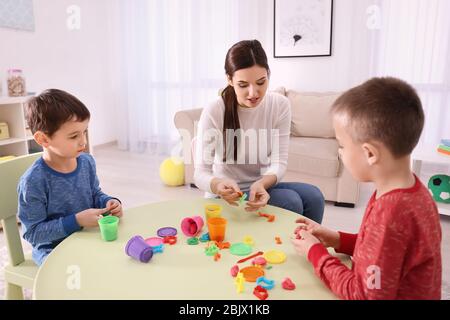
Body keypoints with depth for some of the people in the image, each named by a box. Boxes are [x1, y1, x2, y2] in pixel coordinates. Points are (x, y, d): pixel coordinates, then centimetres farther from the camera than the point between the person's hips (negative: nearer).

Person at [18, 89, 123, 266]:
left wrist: (108, 202, -9)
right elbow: (32, 232, -17)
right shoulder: (33, 182, -22)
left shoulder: (87, 161, -4)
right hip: (54, 249, -5)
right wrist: (76, 221, -27)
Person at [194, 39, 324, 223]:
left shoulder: (280, 105, -9)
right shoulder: (214, 112, -19)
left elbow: (279, 162, -12)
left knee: (313, 197, -21)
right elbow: (201, 172, -20)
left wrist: (261, 184, -34)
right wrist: (218, 185, -43)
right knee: (290, 201, -26)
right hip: (226, 194, -4)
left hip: (261, 186, 4)